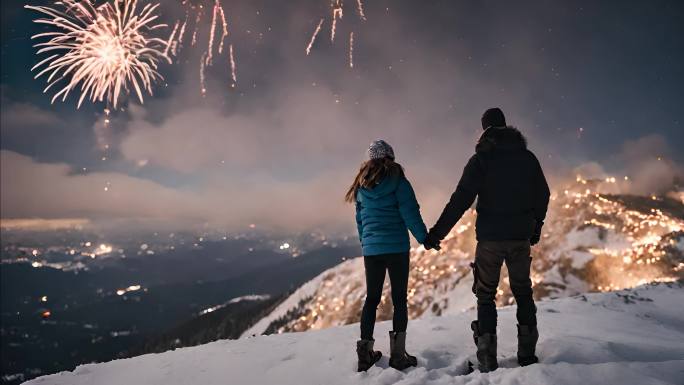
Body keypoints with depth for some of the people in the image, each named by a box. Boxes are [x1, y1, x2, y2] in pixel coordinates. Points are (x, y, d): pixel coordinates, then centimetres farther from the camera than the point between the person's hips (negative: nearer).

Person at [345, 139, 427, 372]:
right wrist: (424, 238, -2)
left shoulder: (362, 185, 8)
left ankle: (365, 352, 13)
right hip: (396, 248, -4)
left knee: (372, 299, 12)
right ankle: (398, 354, 2)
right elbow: (410, 213, -11)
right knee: (399, 299, 3)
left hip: (371, 250, 4)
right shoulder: (398, 182, -6)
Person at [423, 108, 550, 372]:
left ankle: (488, 359, 3)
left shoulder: (480, 159, -7)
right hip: (521, 236, 3)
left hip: (490, 237, -3)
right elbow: (542, 195, 10)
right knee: (523, 292, 16)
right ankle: (527, 354, 19)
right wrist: (536, 226, 23)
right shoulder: (527, 156, 5)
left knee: (486, 295, 7)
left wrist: (436, 233, -12)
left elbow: (460, 200, -14)